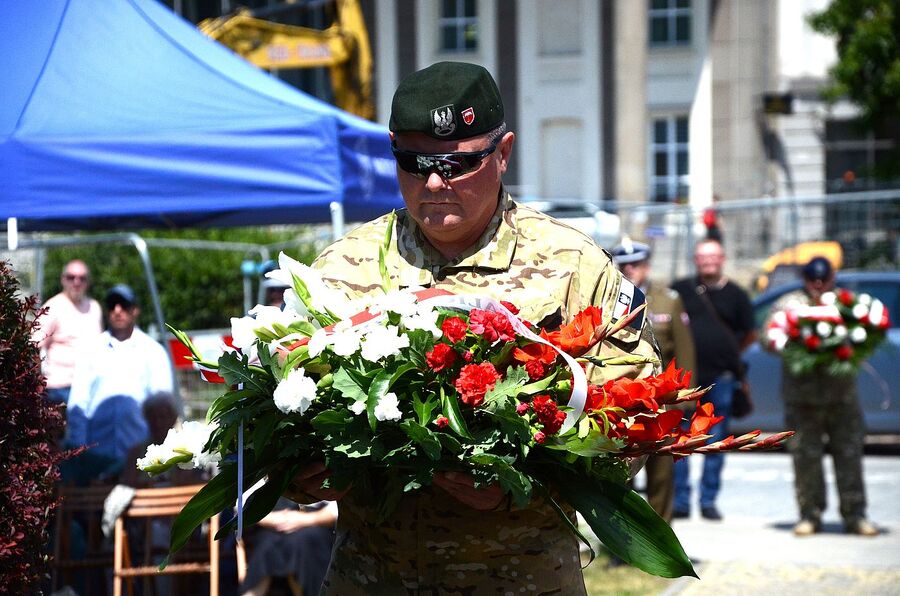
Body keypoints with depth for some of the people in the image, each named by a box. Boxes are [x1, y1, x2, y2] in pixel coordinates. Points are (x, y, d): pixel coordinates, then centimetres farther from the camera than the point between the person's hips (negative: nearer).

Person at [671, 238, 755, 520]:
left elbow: (750, 334, 14)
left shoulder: (735, 294, 8)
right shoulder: (680, 290, 8)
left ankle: (708, 501, 11)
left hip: (721, 378, 0)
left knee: (715, 442, 4)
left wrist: (727, 354, 9)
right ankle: (680, 501, 1)